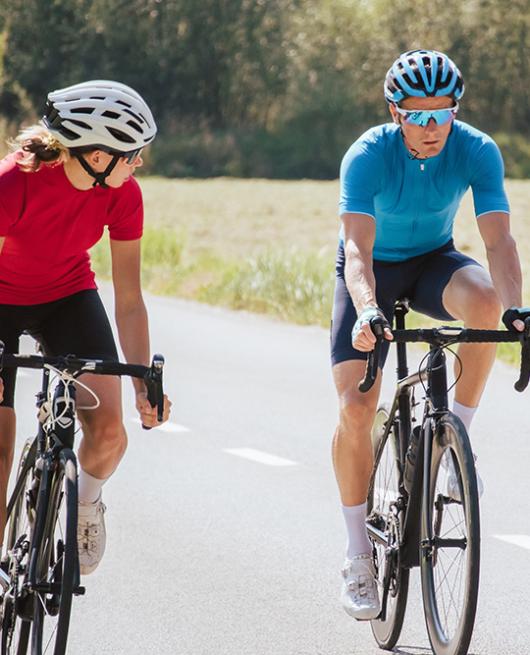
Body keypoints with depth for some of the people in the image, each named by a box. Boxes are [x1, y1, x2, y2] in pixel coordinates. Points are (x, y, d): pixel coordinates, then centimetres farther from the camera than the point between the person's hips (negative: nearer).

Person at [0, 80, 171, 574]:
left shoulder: (122, 194, -20)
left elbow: (129, 302, -14)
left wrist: (144, 382, -21)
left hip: (68, 296, 3)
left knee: (107, 430, -18)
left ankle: (86, 498, 15)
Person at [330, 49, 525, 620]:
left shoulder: (478, 151, -22)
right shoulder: (368, 156, -28)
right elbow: (357, 247, -38)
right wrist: (367, 311, -57)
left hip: (433, 262, 1)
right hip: (374, 272, -1)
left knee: (483, 300, -35)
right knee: (355, 409, -15)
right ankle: (358, 557, -1)